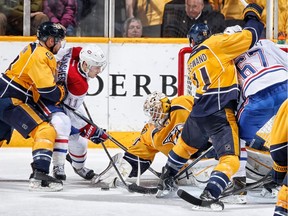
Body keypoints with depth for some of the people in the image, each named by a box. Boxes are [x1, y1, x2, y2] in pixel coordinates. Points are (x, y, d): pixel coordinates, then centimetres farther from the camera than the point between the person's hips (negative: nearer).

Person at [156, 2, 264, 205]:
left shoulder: (191, 61, 22)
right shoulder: (215, 43, 0)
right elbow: (249, 37, -2)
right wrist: (253, 16, 16)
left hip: (199, 112, 7)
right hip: (220, 112, -7)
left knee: (186, 145, 31)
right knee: (230, 159, -7)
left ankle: (165, 182, 44)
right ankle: (209, 196, -23)